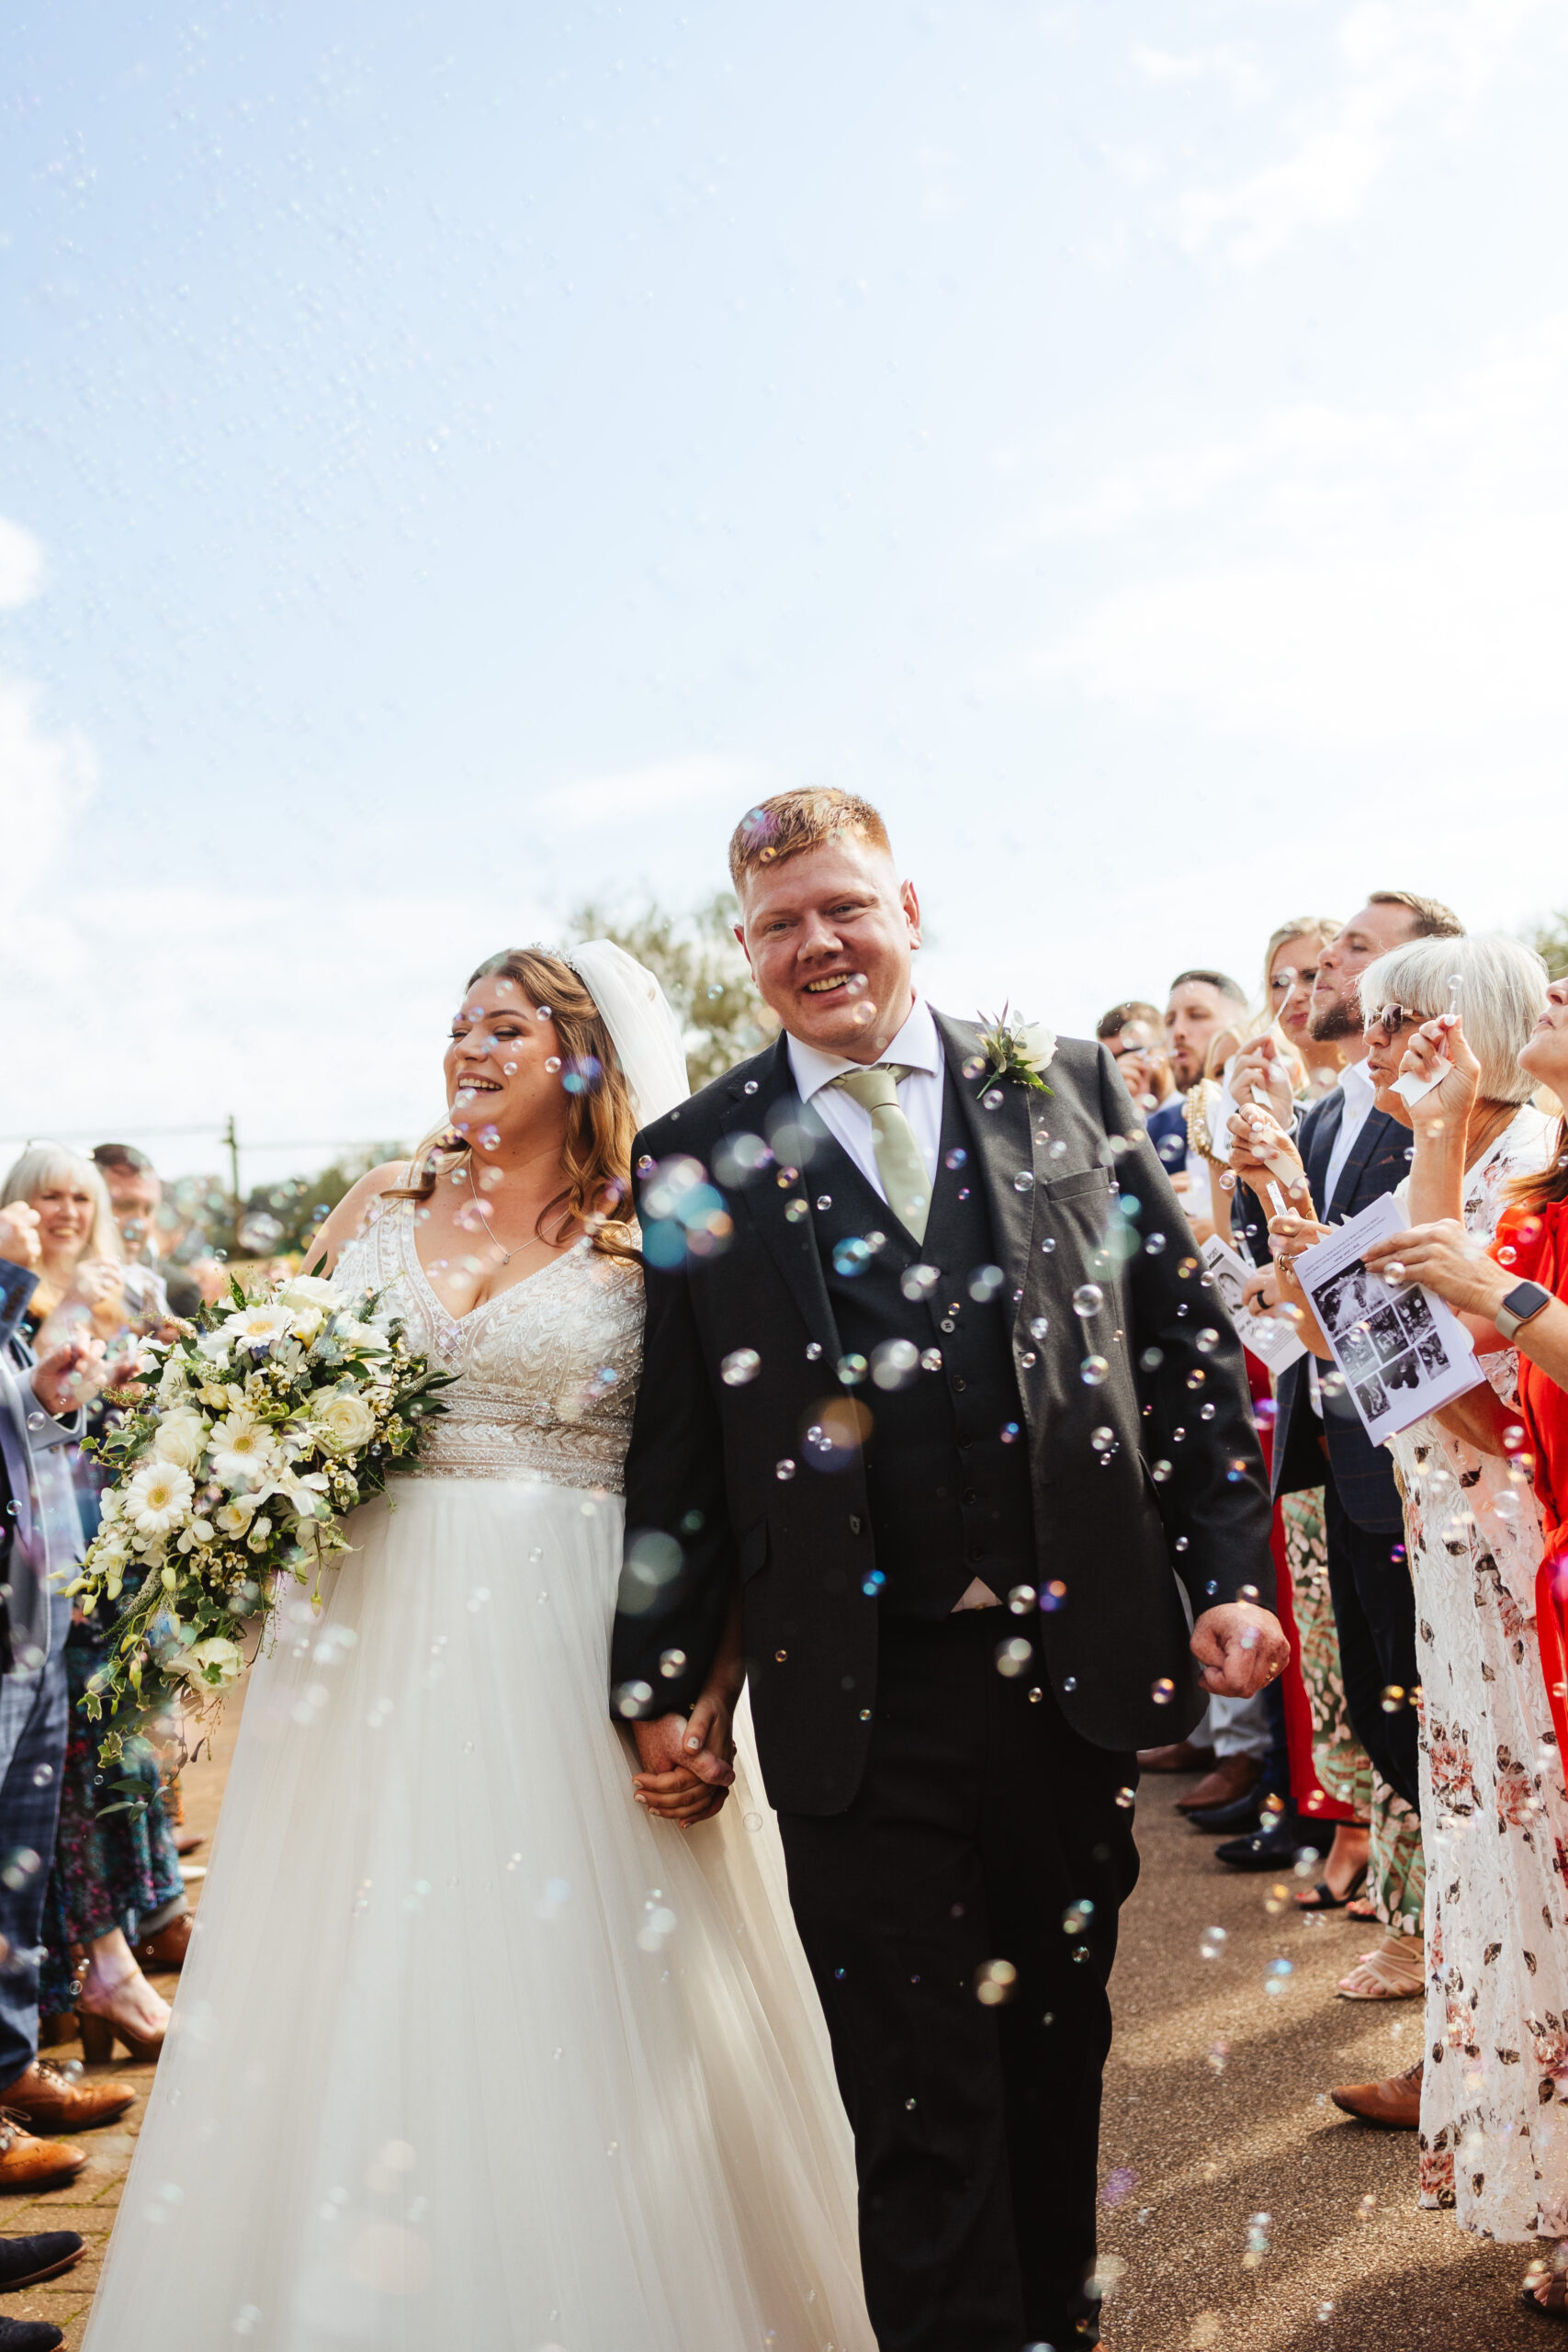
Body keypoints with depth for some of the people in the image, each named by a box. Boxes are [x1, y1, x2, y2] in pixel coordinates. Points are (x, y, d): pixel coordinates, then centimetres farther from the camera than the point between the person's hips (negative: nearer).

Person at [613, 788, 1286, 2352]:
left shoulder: (1065, 1089, 5)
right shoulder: (697, 1160, 1)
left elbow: (1187, 1343, 5)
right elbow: (673, 1442, 2)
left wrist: (1229, 1574, -1)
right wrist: (664, 1674, 1)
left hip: (1077, 1671, 3)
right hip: (859, 1700, -2)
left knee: (1059, 2053, 19)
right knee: (919, 2106, 4)